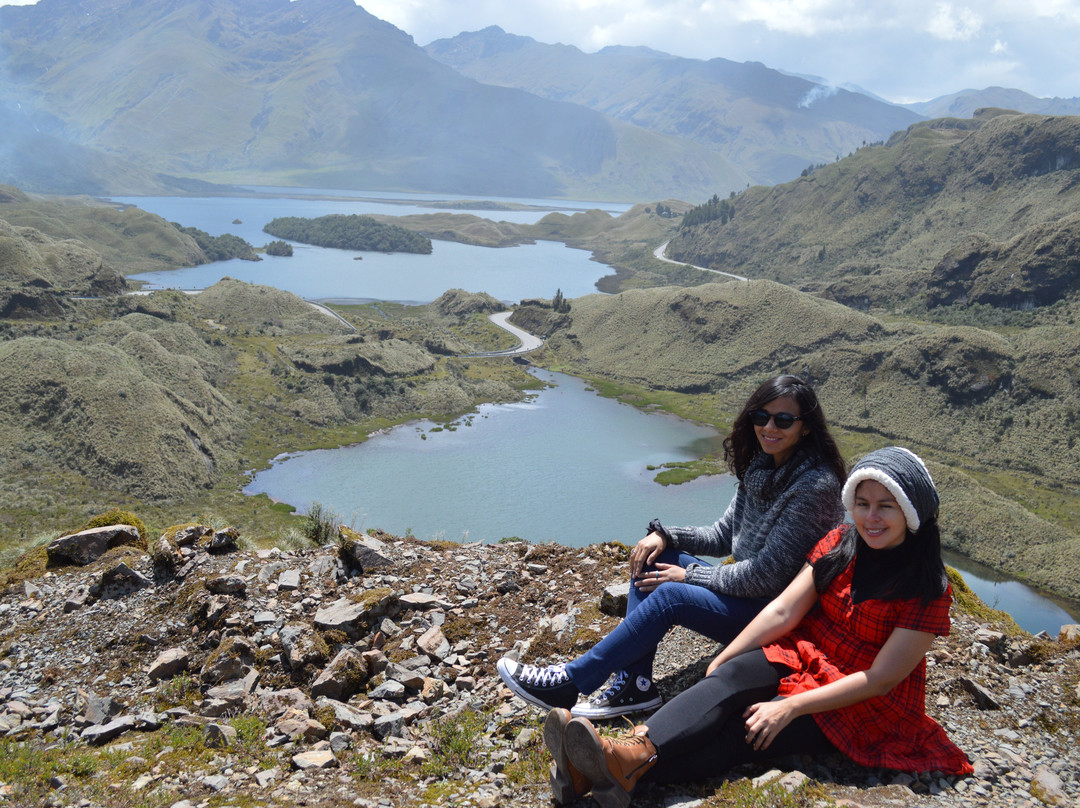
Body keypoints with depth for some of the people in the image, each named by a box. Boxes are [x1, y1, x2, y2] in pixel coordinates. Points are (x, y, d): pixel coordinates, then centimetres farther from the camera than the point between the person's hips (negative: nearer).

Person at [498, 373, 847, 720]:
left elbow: (767, 574, -22)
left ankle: (568, 684, -15)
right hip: (744, 588, 9)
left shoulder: (815, 485, -22)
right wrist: (665, 536, -5)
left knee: (670, 595, -25)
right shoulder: (760, 467, 5)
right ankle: (635, 684, -8)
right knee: (651, 558, -3)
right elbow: (721, 537, 12)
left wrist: (689, 575, -15)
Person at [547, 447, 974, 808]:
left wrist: (790, 707, -24)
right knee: (736, 674, -28)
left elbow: (880, 679, -18)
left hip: (868, 705, -4)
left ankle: (632, 771, -46)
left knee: (751, 728, -29)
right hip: (808, 656, 5)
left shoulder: (927, 589, -15)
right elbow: (783, 611, -5)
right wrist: (720, 663, -14)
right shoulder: (839, 544, 0)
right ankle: (635, 749, -47)